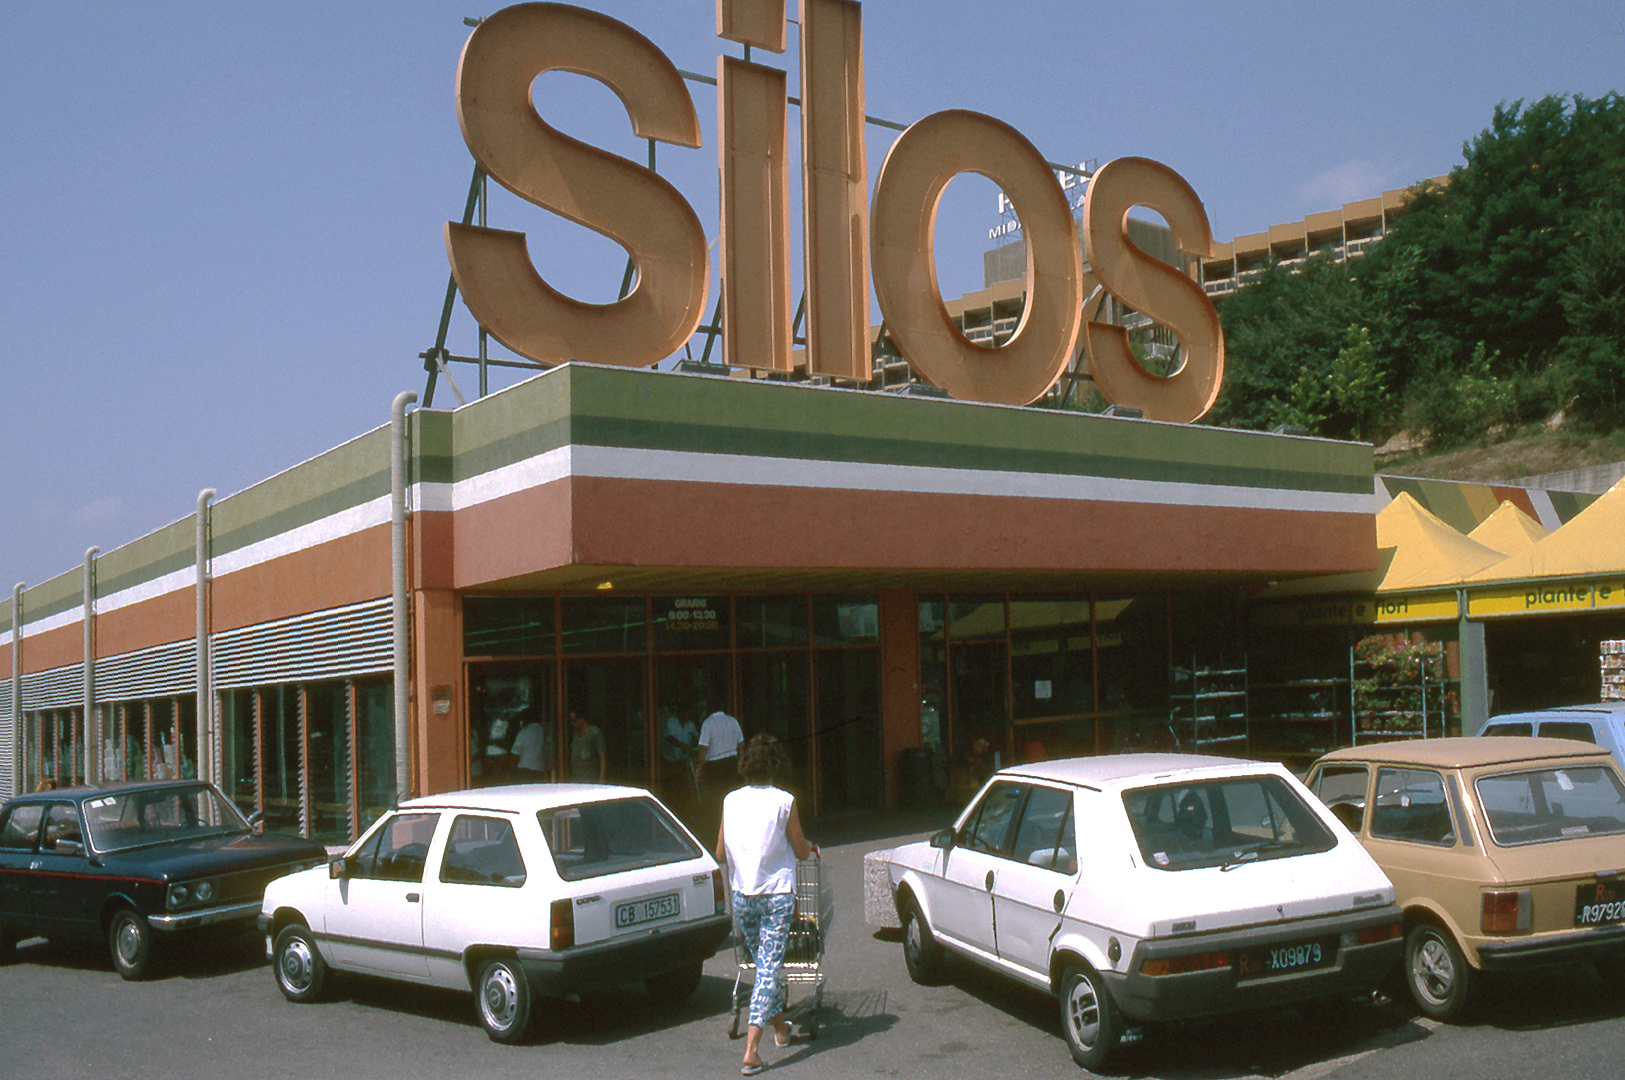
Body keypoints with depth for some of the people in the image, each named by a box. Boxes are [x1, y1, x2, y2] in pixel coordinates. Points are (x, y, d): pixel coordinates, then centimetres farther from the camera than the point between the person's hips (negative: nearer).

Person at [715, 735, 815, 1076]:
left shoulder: (730, 801, 0)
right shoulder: (784, 802, -9)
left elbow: (720, 854, 7)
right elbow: (801, 852, 0)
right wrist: (810, 848, 23)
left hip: (742, 895, 4)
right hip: (777, 895, -4)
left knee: (762, 962, 21)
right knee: (769, 967, -2)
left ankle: (780, 1027, 36)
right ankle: (752, 1048, -10)